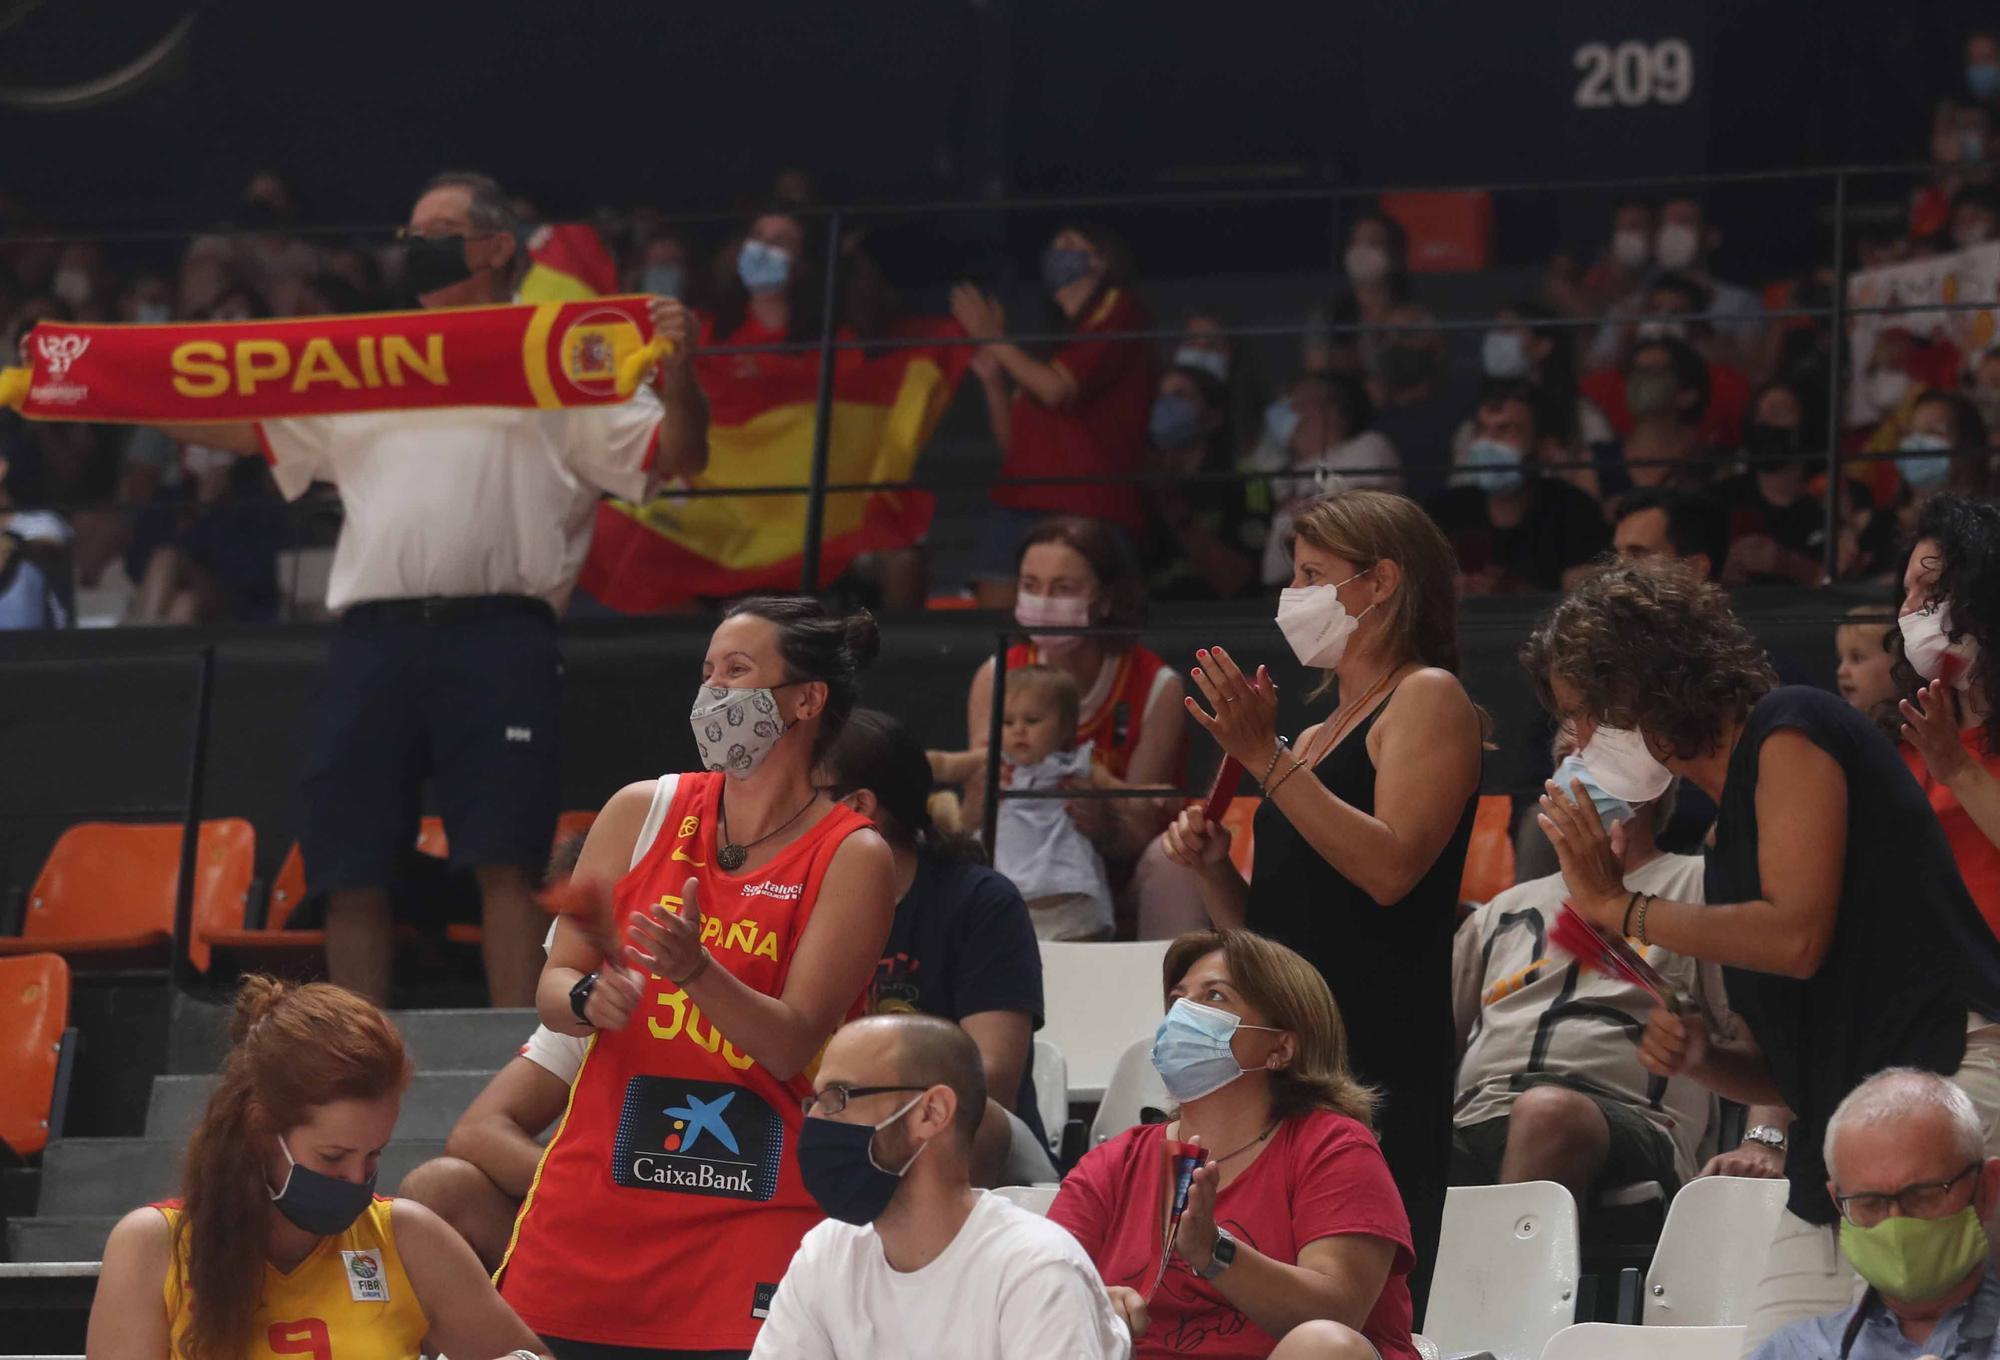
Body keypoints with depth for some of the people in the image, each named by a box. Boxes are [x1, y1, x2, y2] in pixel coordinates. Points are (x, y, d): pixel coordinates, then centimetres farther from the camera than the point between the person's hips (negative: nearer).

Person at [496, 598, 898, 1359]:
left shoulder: (851, 859, -3)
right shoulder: (643, 813, 7)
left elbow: (792, 1045, -10)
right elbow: (551, 991, 8)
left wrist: (697, 973, -27)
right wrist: (589, 1000, -15)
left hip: (754, 1209, -3)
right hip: (594, 1203, 3)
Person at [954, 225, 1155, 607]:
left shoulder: (1120, 311, 6)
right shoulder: (1054, 336, 27)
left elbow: (1057, 389, -8)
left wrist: (992, 337, 4)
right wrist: (992, 379, 12)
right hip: (1018, 507, 7)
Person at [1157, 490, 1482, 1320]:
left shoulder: (1429, 698, -1)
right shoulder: (1315, 737, 23)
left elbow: (1393, 867, -16)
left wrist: (1265, 761, -16)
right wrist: (1213, 869, 8)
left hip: (1379, 1060, -8)